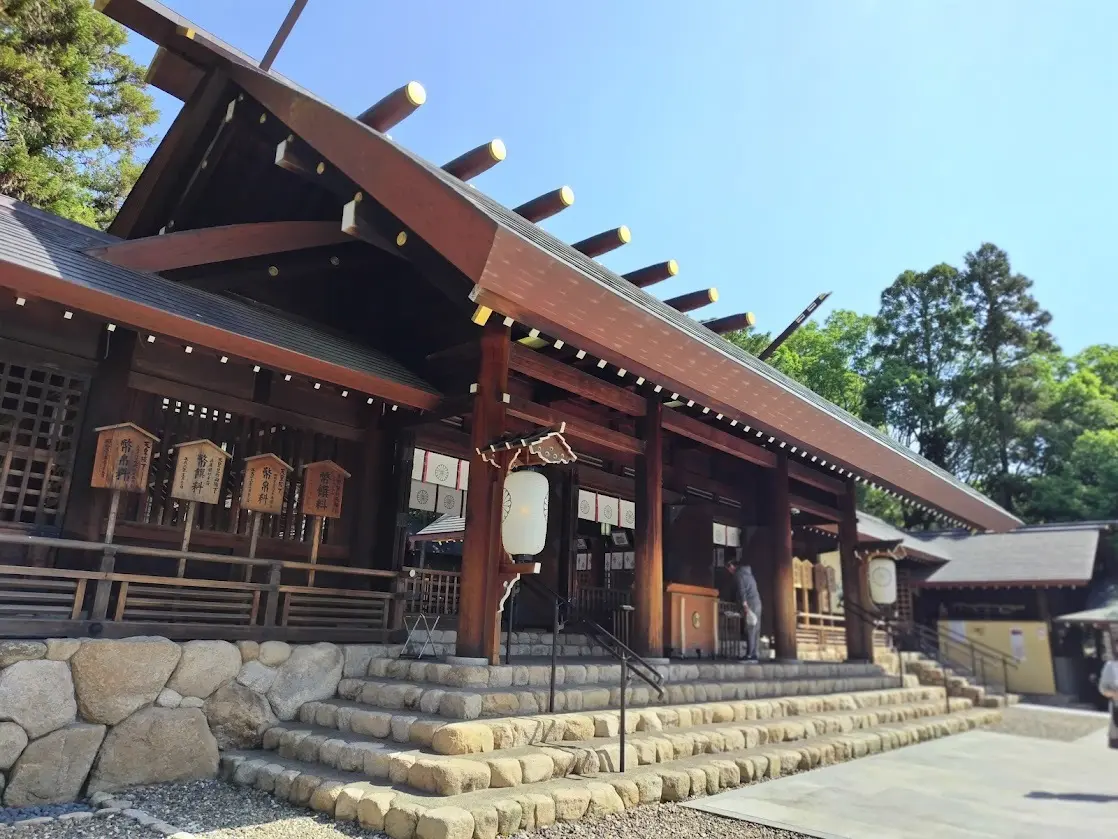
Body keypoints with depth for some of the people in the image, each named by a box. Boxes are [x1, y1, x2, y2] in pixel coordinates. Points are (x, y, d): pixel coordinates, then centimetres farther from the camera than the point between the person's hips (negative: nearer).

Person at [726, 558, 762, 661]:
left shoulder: (738, 574, -4)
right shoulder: (748, 572, 23)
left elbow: (742, 591, -14)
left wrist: (745, 606, -19)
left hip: (750, 604, -9)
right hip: (757, 602, 9)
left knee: (750, 630, -11)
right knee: (755, 630, 5)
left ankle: (749, 655, -13)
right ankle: (753, 655, 4)